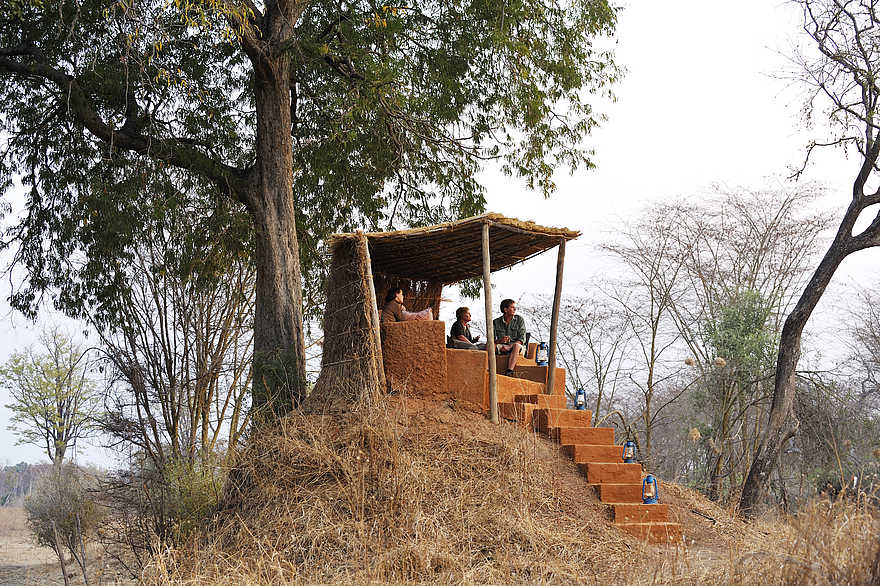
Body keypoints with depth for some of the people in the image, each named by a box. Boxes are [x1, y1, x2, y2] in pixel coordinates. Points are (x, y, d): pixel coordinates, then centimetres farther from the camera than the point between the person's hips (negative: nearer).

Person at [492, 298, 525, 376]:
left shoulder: (519, 319, 5)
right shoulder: (496, 322, 7)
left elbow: (522, 338, -4)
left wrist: (509, 346, -19)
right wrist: (500, 341, -22)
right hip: (501, 347, 1)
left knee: (516, 345, -37)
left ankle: (509, 372, -50)